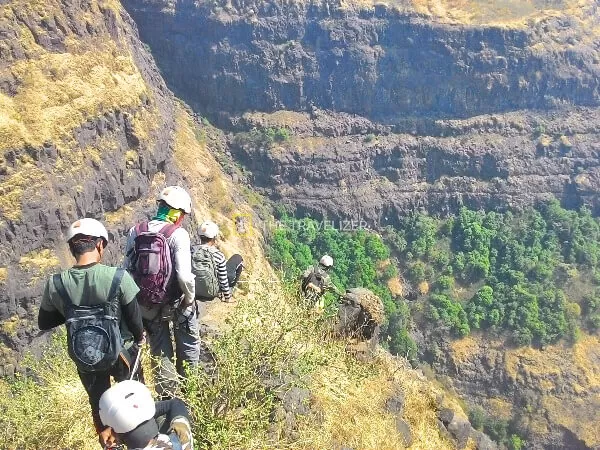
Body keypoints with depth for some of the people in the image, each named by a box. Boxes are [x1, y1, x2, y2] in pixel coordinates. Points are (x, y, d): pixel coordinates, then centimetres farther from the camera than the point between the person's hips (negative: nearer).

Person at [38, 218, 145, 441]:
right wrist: (139, 338, 6)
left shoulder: (55, 285, -16)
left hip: (85, 359, 2)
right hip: (122, 353, -2)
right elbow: (134, 318, -14)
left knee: (99, 404, 26)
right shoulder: (118, 277, -25)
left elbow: (44, 323, 0)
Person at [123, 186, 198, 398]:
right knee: (189, 344, 22)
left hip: (147, 305, 4)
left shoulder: (135, 231, -5)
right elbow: (184, 276, -25)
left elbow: (127, 269, -3)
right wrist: (190, 297, -8)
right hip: (175, 302, -4)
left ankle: (167, 394, 30)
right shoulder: (178, 234, -19)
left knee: (160, 352, 20)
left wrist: (136, 296, 10)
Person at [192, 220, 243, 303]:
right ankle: (229, 289, 19)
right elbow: (223, 279, -15)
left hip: (194, 289, 5)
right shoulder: (218, 255, -23)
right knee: (238, 258, 8)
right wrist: (227, 297, 2)